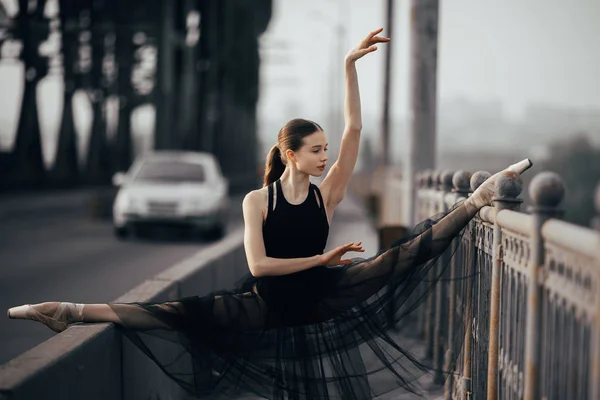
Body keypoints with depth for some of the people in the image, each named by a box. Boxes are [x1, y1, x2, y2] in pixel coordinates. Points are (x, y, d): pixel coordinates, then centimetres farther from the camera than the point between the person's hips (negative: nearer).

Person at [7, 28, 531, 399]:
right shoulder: (257, 200, -7)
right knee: (189, 312, -20)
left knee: (401, 256, -9)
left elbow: (354, 128, -9)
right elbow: (258, 264, -16)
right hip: (271, 305, -3)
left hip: (322, 297, 3)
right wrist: (321, 258, -15)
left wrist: (351, 65, -13)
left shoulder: (327, 194, -2)